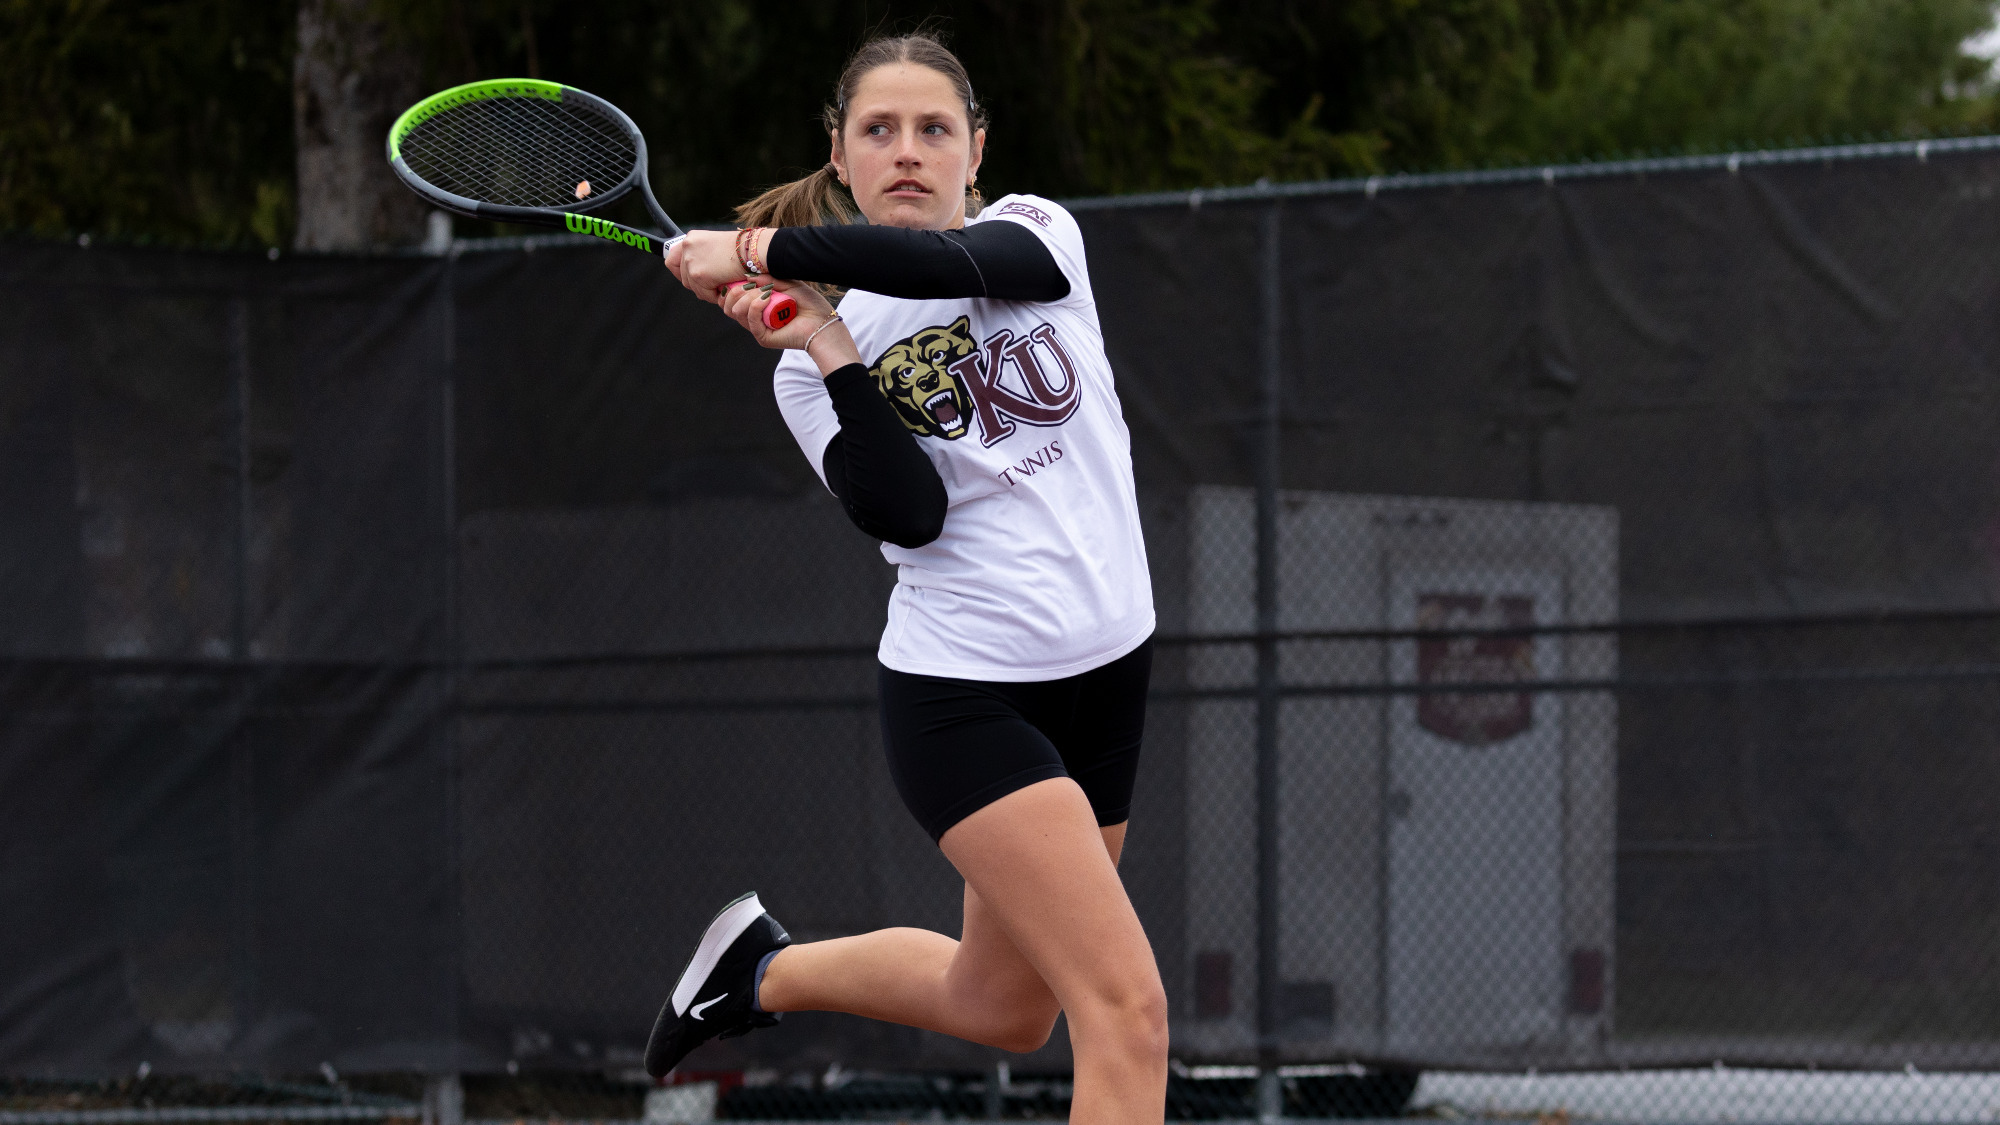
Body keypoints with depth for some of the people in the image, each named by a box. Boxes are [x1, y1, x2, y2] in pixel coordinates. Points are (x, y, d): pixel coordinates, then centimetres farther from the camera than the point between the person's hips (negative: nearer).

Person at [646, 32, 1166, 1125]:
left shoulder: (1036, 232, 2)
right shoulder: (816, 354, -1)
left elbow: (955, 266, -23)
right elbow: (906, 516, -16)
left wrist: (759, 247, -22)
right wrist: (827, 354, -19)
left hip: (1105, 667, 4)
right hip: (965, 693, -4)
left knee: (1002, 1007, 19)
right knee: (1126, 1006, -18)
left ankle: (765, 970, 42)